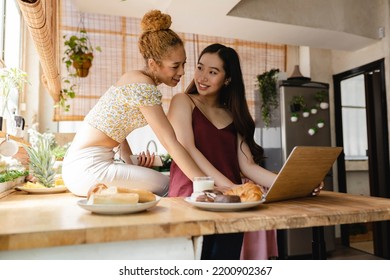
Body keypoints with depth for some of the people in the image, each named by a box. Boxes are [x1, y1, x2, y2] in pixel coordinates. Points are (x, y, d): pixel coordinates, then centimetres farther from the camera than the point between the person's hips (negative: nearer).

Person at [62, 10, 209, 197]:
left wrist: (132, 165, 0)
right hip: (88, 167, -9)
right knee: (166, 186, -5)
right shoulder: (144, 85, -20)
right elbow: (170, 143, -24)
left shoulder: (135, 78, 9)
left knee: (162, 181, 13)